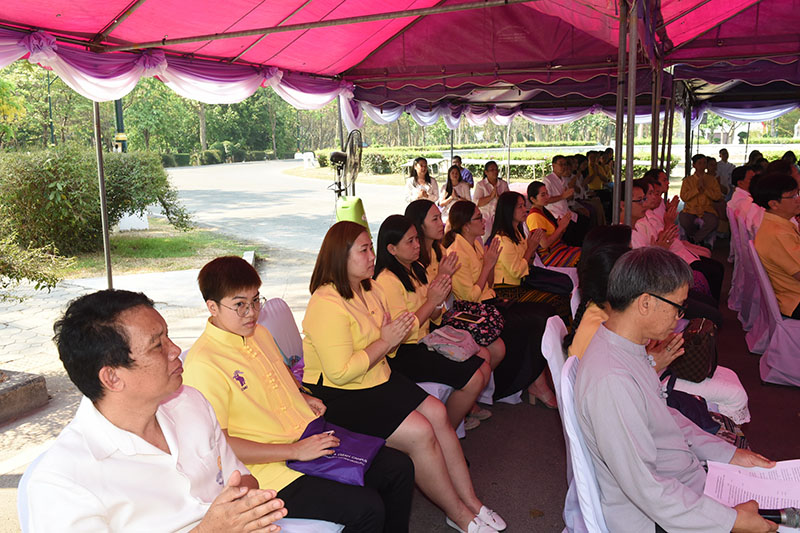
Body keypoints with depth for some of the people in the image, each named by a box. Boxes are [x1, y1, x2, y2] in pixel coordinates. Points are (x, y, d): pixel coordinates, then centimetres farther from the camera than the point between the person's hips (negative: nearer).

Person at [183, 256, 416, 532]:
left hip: (312, 439, 8)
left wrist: (303, 398, 10)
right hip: (270, 467, -8)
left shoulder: (260, 333, 9)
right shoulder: (202, 364, -18)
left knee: (400, 468, 3)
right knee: (367, 507, -22)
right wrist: (295, 451, -21)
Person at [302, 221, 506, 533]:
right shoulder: (326, 304, -22)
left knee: (437, 413, -6)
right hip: (340, 396, -9)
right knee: (420, 432, -19)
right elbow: (340, 373, -26)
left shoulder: (370, 289, 8)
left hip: (377, 380, 9)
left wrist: (395, 336, -3)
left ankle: (470, 500, 4)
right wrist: (385, 341, -20)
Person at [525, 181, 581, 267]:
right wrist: (561, 227, -13)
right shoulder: (534, 216, -16)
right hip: (549, 256, -9)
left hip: (560, 248, 9)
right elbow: (544, 244, -21)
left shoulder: (545, 211, 13)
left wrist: (563, 225, -3)